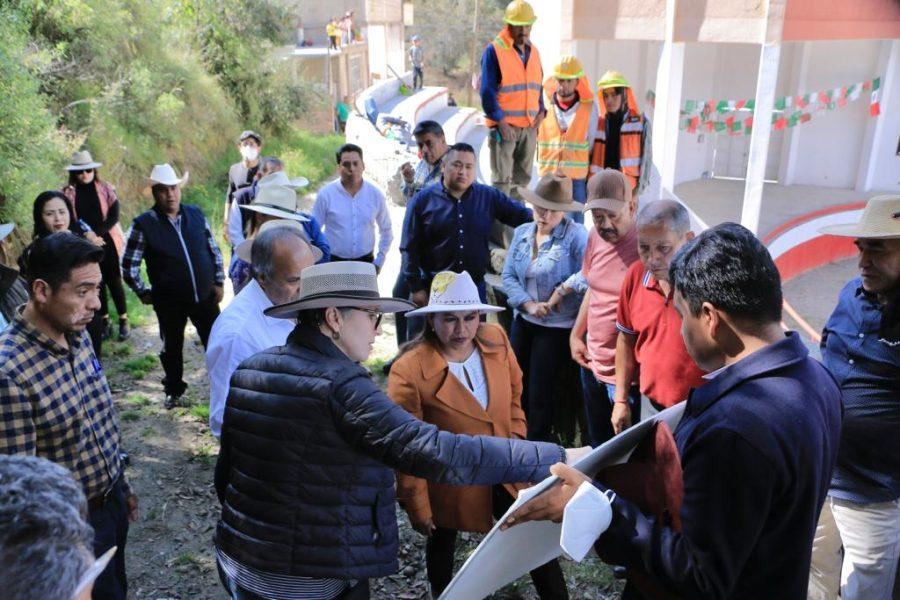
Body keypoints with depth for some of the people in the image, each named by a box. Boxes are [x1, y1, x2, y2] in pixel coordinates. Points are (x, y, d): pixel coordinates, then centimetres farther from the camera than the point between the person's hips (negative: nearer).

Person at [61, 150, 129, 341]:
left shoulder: (106, 188, -1)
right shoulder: (68, 193, 0)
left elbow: (114, 216, -7)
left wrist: (96, 233, -16)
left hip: (108, 242, -1)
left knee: (114, 281, 3)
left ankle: (123, 321, 12)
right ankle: (105, 321, 18)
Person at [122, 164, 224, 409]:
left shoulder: (196, 214, -1)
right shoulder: (143, 224, -10)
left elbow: (214, 250, 7)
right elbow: (129, 265, -5)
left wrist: (219, 282, 5)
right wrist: (144, 293, -3)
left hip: (205, 296, 2)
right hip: (169, 303, -2)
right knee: (172, 348, 15)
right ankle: (174, 390, 36)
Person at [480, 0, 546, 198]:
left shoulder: (533, 51, 13)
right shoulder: (494, 50, -7)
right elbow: (487, 91, -10)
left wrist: (541, 111, 4)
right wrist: (500, 121, -17)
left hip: (530, 126, 7)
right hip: (504, 126, -7)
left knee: (523, 177, 13)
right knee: (502, 178, -5)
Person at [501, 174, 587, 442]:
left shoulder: (576, 236, -16)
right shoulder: (521, 233, 4)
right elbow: (508, 275, 0)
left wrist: (563, 289, -22)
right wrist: (529, 304, -14)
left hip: (558, 327, -5)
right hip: (523, 321, 6)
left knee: (540, 395, 5)